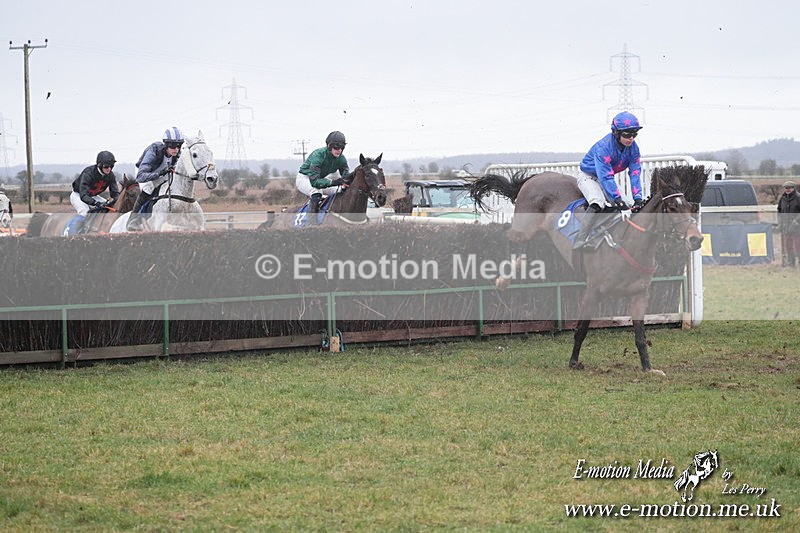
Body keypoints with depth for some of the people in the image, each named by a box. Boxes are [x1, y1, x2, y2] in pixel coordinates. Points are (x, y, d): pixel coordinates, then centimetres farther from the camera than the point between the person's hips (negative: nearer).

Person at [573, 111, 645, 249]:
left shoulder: (633, 147, -12)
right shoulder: (604, 147, -33)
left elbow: (635, 173, -13)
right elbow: (606, 176, -38)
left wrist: (637, 198, -26)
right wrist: (618, 200, -45)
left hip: (606, 181, 8)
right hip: (589, 177, -8)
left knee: (626, 209, -5)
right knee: (598, 202, -34)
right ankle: (580, 242, -39)